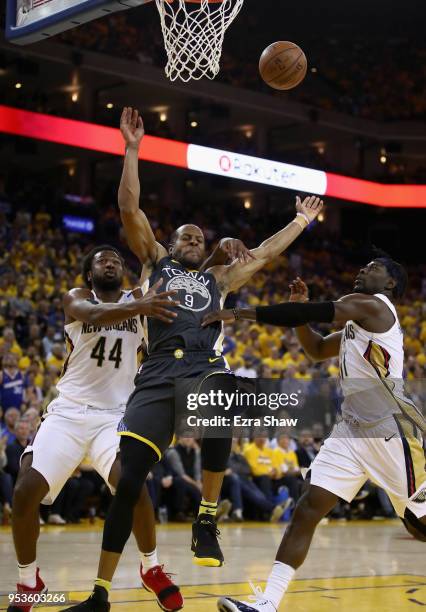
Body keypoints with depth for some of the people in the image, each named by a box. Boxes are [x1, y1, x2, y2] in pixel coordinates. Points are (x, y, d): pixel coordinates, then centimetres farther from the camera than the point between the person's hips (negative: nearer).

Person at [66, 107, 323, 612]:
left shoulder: (218, 279, 29)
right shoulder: (154, 261, 22)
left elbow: (263, 254, 35)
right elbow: (129, 208, 15)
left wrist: (301, 222, 40)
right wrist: (132, 149, 14)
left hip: (206, 368, 1)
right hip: (159, 372, -1)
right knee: (129, 479, -9)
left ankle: (207, 520, -21)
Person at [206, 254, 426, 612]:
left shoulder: (373, 304, -8)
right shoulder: (357, 322, 21)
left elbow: (311, 313, -16)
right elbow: (317, 350, 32)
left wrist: (239, 313, -14)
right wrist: (301, 305, 15)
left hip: (392, 429, -9)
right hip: (352, 428, 9)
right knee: (308, 508, -5)